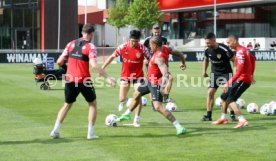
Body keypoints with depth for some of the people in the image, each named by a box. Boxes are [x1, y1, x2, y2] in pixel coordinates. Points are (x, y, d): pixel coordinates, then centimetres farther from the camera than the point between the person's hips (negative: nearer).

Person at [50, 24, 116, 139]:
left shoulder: (71, 44, 6)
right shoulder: (90, 46, -8)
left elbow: (59, 62, 5)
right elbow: (94, 65, -20)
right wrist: (107, 77, -19)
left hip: (70, 80, 4)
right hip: (84, 81, -4)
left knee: (67, 105, 20)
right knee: (92, 104, 14)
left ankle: (55, 130, 10)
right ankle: (90, 133, 8)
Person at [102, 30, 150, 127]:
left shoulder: (143, 49, -16)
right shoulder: (123, 47, -12)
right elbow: (112, 57, -2)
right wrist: (102, 68, -1)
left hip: (138, 76, -1)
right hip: (125, 75, 1)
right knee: (121, 99, 2)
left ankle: (136, 119, 3)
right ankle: (124, 101, 42)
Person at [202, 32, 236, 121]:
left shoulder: (224, 49, -26)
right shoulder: (207, 50, -10)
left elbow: (234, 60, -18)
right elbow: (206, 59, 14)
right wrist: (204, 71, 9)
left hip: (226, 73, -4)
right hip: (214, 73, 4)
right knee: (210, 92, -4)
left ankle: (232, 114, 6)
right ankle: (208, 115, 2)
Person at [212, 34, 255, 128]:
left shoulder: (240, 52, -19)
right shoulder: (243, 50, 12)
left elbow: (240, 70, -27)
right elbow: (253, 59, 27)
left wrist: (230, 82, -29)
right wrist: (251, 74, 32)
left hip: (243, 80, -10)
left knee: (230, 99, -18)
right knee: (224, 96, 18)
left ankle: (242, 121, -26)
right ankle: (223, 118, 33)